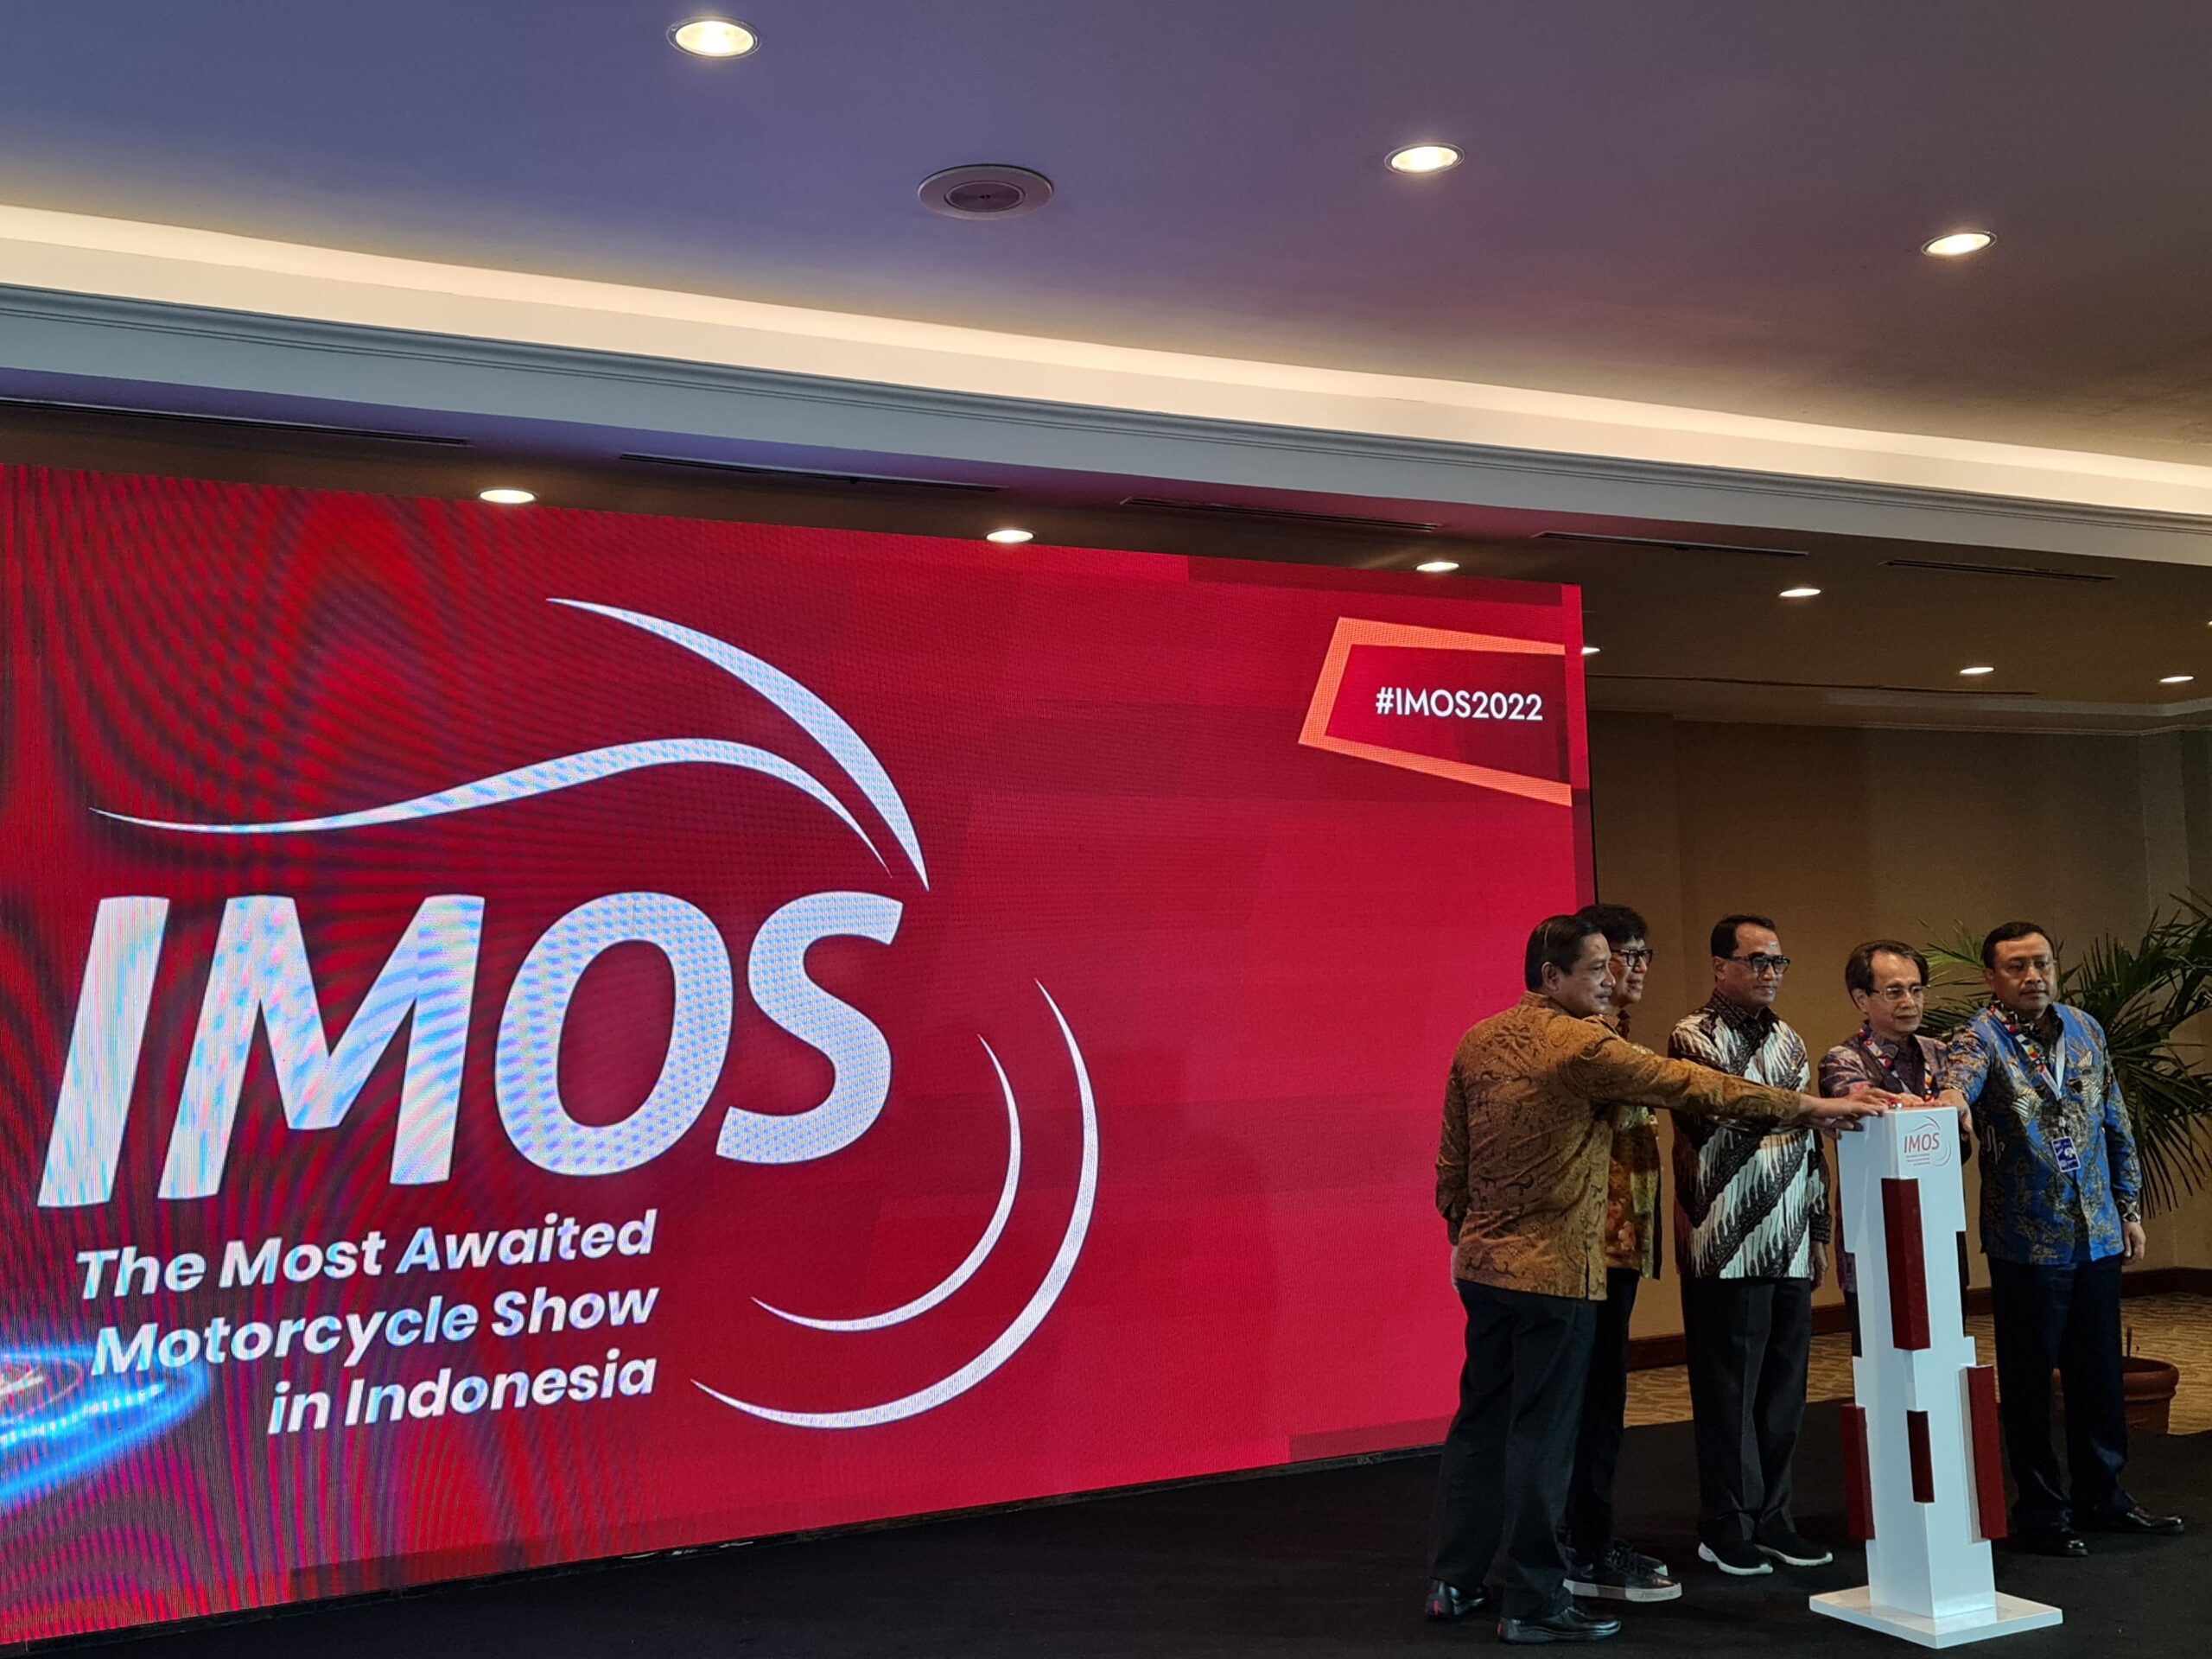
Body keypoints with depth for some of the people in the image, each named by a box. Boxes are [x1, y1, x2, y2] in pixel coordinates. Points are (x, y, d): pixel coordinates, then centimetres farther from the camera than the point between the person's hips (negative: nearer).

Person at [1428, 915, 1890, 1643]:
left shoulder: (1477, 1041, 6)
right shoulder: (1582, 1047, -16)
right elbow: (1693, 1087, -15)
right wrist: (1809, 1106, -9)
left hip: (1484, 1263, 8)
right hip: (1554, 1271, -7)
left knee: (1480, 1420, 15)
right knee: (1540, 1437, 1)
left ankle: (1454, 1581, 23)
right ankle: (1533, 1603, 11)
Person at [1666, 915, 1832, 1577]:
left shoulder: (1788, 1041, 15)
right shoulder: (1694, 1037, -5)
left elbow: (1806, 1144, 19)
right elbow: (1723, 1111, -21)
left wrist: (1819, 1231, 18)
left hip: (1789, 1248, 6)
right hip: (1726, 1247, -6)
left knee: (1784, 1388, 9)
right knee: (1729, 1391, 0)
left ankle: (1771, 1516, 21)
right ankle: (1727, 1528, 10)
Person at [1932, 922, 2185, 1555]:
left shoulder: (2084, 1028, 7)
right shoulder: (1982, 1038, -10)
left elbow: (2117, 1127, 14)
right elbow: (1960, 1073, -34)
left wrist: (2129, 1208, 13)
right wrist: (1949, 1096, -57)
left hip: (2097, 1235, 5)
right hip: (2027, 1242, -5)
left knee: (2099, 1374, 15)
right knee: (2028, 1382, 4)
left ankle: (2102, 1497, 30)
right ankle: (2039, 1513, 16)